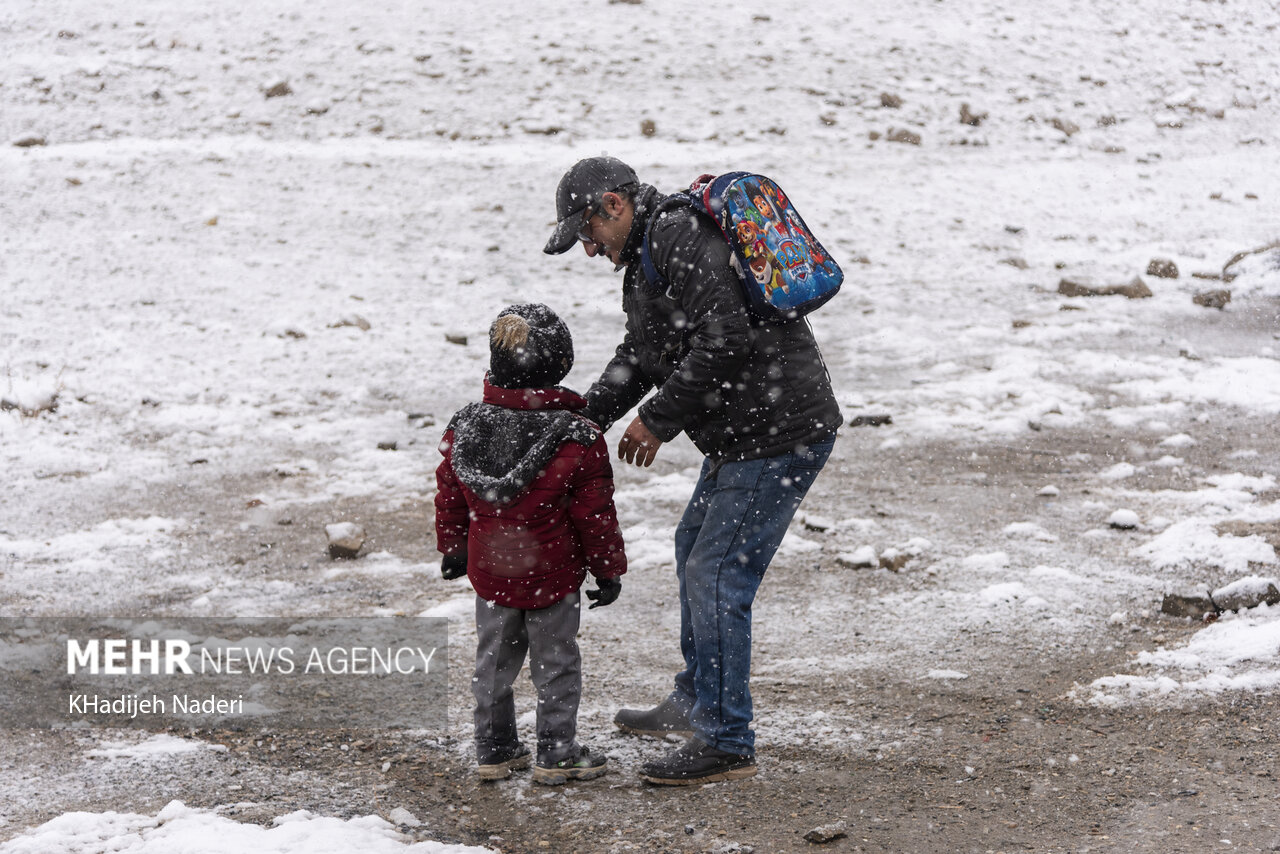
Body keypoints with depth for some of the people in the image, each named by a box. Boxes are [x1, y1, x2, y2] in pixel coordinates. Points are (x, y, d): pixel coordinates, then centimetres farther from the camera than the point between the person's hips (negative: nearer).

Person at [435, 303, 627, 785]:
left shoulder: (464, 429, -5)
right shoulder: (578, 439, -17)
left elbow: (449, 498, 6)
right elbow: (594, 513, -11)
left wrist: (452, 549, 21)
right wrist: (609, 569, 0)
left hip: (489, 572, 4)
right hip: (552, 574, -4)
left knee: (493, 661, 16)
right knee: (555, 664, 9)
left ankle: (493, 750, 23)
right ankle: (557, 755, 14)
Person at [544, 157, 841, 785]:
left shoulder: (681, 239, -18)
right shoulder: (651, 252, 17)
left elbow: (725, 338, -27)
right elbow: (639, 354, 22)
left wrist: (658, 420, -18)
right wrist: (588, 416, 7)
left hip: (780, 434, -11)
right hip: (742, 434, 11)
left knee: (717, 575, -10)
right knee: (694, 550, 23)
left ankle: (727, 744, -3)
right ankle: (694, 704, 38)